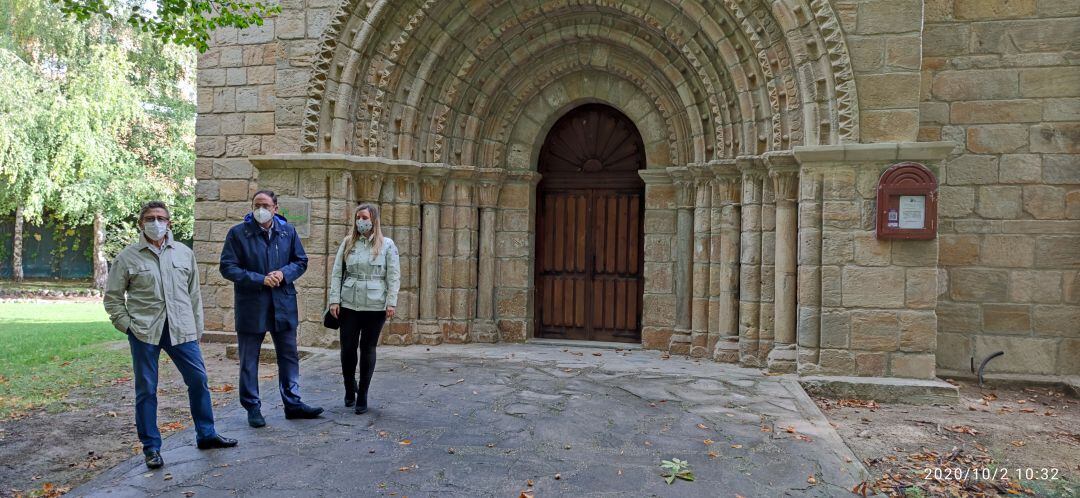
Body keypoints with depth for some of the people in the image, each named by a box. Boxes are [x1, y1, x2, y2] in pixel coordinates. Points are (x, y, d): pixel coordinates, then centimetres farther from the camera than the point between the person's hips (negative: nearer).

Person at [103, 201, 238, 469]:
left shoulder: (184, 253, 9)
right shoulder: (127, 257, 1)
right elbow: (112, 296, 6)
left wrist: (197, 328, 12)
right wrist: (126, 325, -3)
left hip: (181, 329, 3)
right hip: (144, 331, -2)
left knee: (199, 379, 4)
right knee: (146, 389, 4)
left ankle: (206, 434, 21)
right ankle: (151, 447, 16)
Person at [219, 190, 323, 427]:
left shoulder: (288, 231, 4)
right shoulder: (238, 233, -6)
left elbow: (301, 261, 9)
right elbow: (227, 267, -9)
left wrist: (284, 273, -11)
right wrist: (260, 279, -18)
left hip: (284, 304, 3)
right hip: (251, 306, -3)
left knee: (289, 356, 10)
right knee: (249, 360, 6)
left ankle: (293, 403, 22)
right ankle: (253, 408, 19)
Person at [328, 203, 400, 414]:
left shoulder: (387, 245, 2)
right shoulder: (348, 243, 8)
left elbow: (393, 276, -1)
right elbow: (337, 273, 7)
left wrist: (391, 302, -8)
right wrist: (334, 299, -1)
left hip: (375, 306, -2)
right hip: (349, 304, 2)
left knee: (368, 349, 4)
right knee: (347, 348, 3)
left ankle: (362, 396, 16)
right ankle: (350, 389, 28)